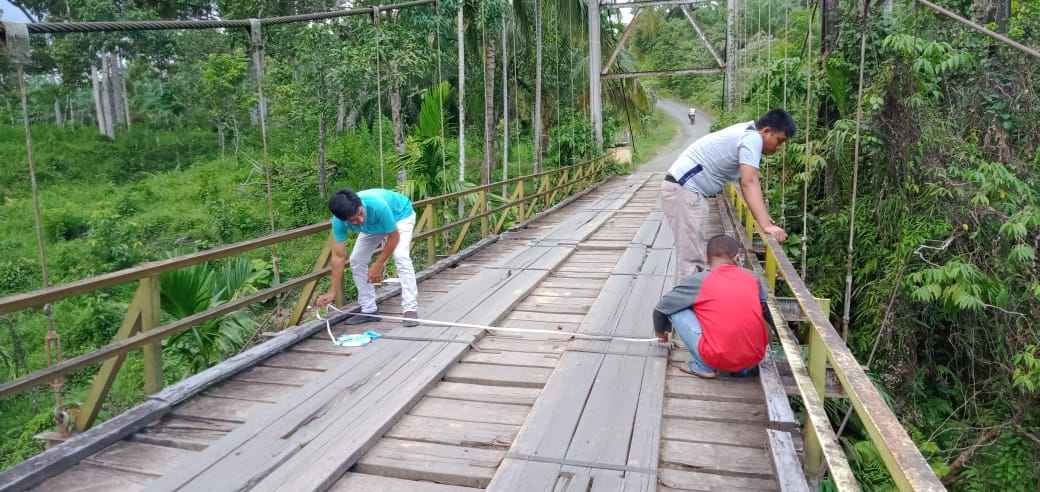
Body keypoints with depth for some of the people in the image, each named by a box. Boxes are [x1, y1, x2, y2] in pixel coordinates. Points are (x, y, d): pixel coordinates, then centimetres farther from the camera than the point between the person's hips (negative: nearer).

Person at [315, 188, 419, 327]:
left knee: (401, 256, -26)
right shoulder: (338, 221, -30)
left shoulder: (377, 205, -44)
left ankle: (410, 309, -24)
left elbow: (394, 236, -28)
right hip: (373, 226, 5)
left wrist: (378, 265, -22)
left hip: (400, 215, -5)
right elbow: (338, 256, -23)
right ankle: (369, 310, 7)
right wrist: (333, 291, -24)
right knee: (356, 261, -3)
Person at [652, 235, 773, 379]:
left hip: (719, 359, -4)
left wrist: (661, 332, 30)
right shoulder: (753, 279, 9)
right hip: (755, 358, 5)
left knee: (676, 309, 8)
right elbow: (769, 313, 24)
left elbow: (661, 309, 9)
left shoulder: (699, 281, 0)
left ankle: (703, 366, 6)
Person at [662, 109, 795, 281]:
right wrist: (766, 225, -33)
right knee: (692, 257, -13)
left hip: (687, 190, 11)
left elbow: (746, 181, 23)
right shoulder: (752, 138, -14)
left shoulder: (747, 133, 16)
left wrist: (762, 215, 21)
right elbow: (749, 183, -26)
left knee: (694, 253, 16)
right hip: (683, 190, -11)